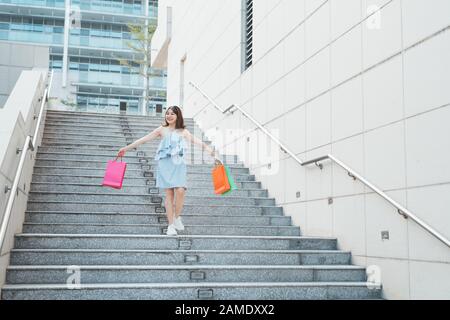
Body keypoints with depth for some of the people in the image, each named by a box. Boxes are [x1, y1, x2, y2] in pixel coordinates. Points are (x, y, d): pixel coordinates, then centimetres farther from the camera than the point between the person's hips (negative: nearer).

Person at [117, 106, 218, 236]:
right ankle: (171, 225, 6)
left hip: (178, 164, 0)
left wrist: (208, 148, -19)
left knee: (180, 191, -16)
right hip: (165, 164, 0)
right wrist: (126, 148, 4)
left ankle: (177, 217, 9)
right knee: (169, 193, -2)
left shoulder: (183, 131, 9)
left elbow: (195, 140, -3)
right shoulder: (162, 130, 7)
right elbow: (144, 139, 6)